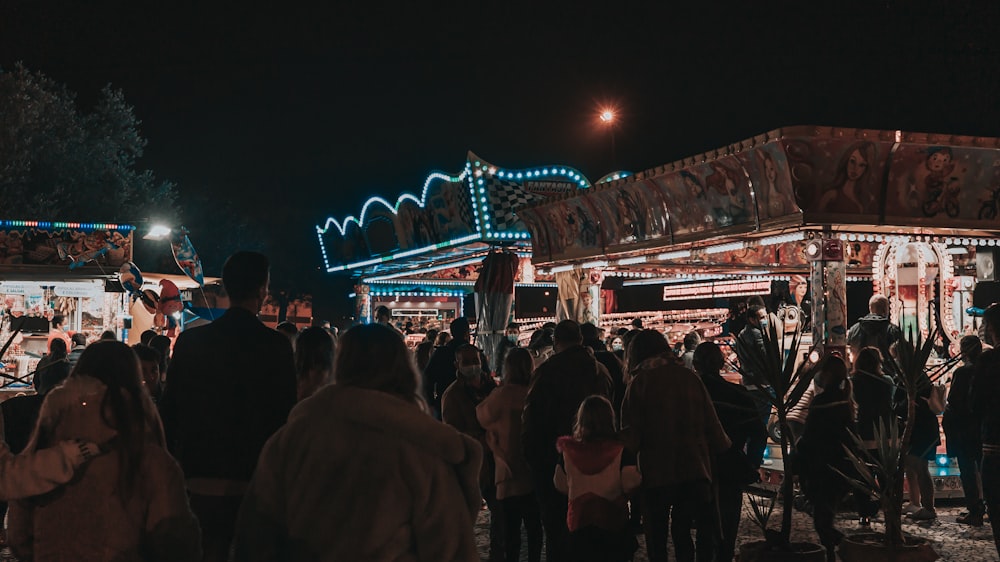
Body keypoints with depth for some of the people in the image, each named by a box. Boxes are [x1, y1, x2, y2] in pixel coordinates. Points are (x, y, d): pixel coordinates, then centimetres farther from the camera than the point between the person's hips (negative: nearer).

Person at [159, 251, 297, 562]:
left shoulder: (190, 340, -1)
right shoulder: (276, 345, -9)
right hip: (253, 480, -2)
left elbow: (169, 408, 1)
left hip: (198, 478, 2)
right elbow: (285, 414, -8)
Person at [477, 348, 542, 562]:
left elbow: (483, 416, 1)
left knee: (511, 528, 4)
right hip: (535, 470, 3)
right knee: (534, 524, 15)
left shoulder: (502, 395, -16)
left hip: (511, 473, -3)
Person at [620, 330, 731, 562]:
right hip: (694, 470, 3)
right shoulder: (690, 377, 3)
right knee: (682, 532, 17)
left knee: (656, 537, 10)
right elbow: (712, 424, 4)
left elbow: (631, 434, -9)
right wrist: (725, 448, 20)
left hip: (656, 473, -3)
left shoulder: (640, 382, -6)